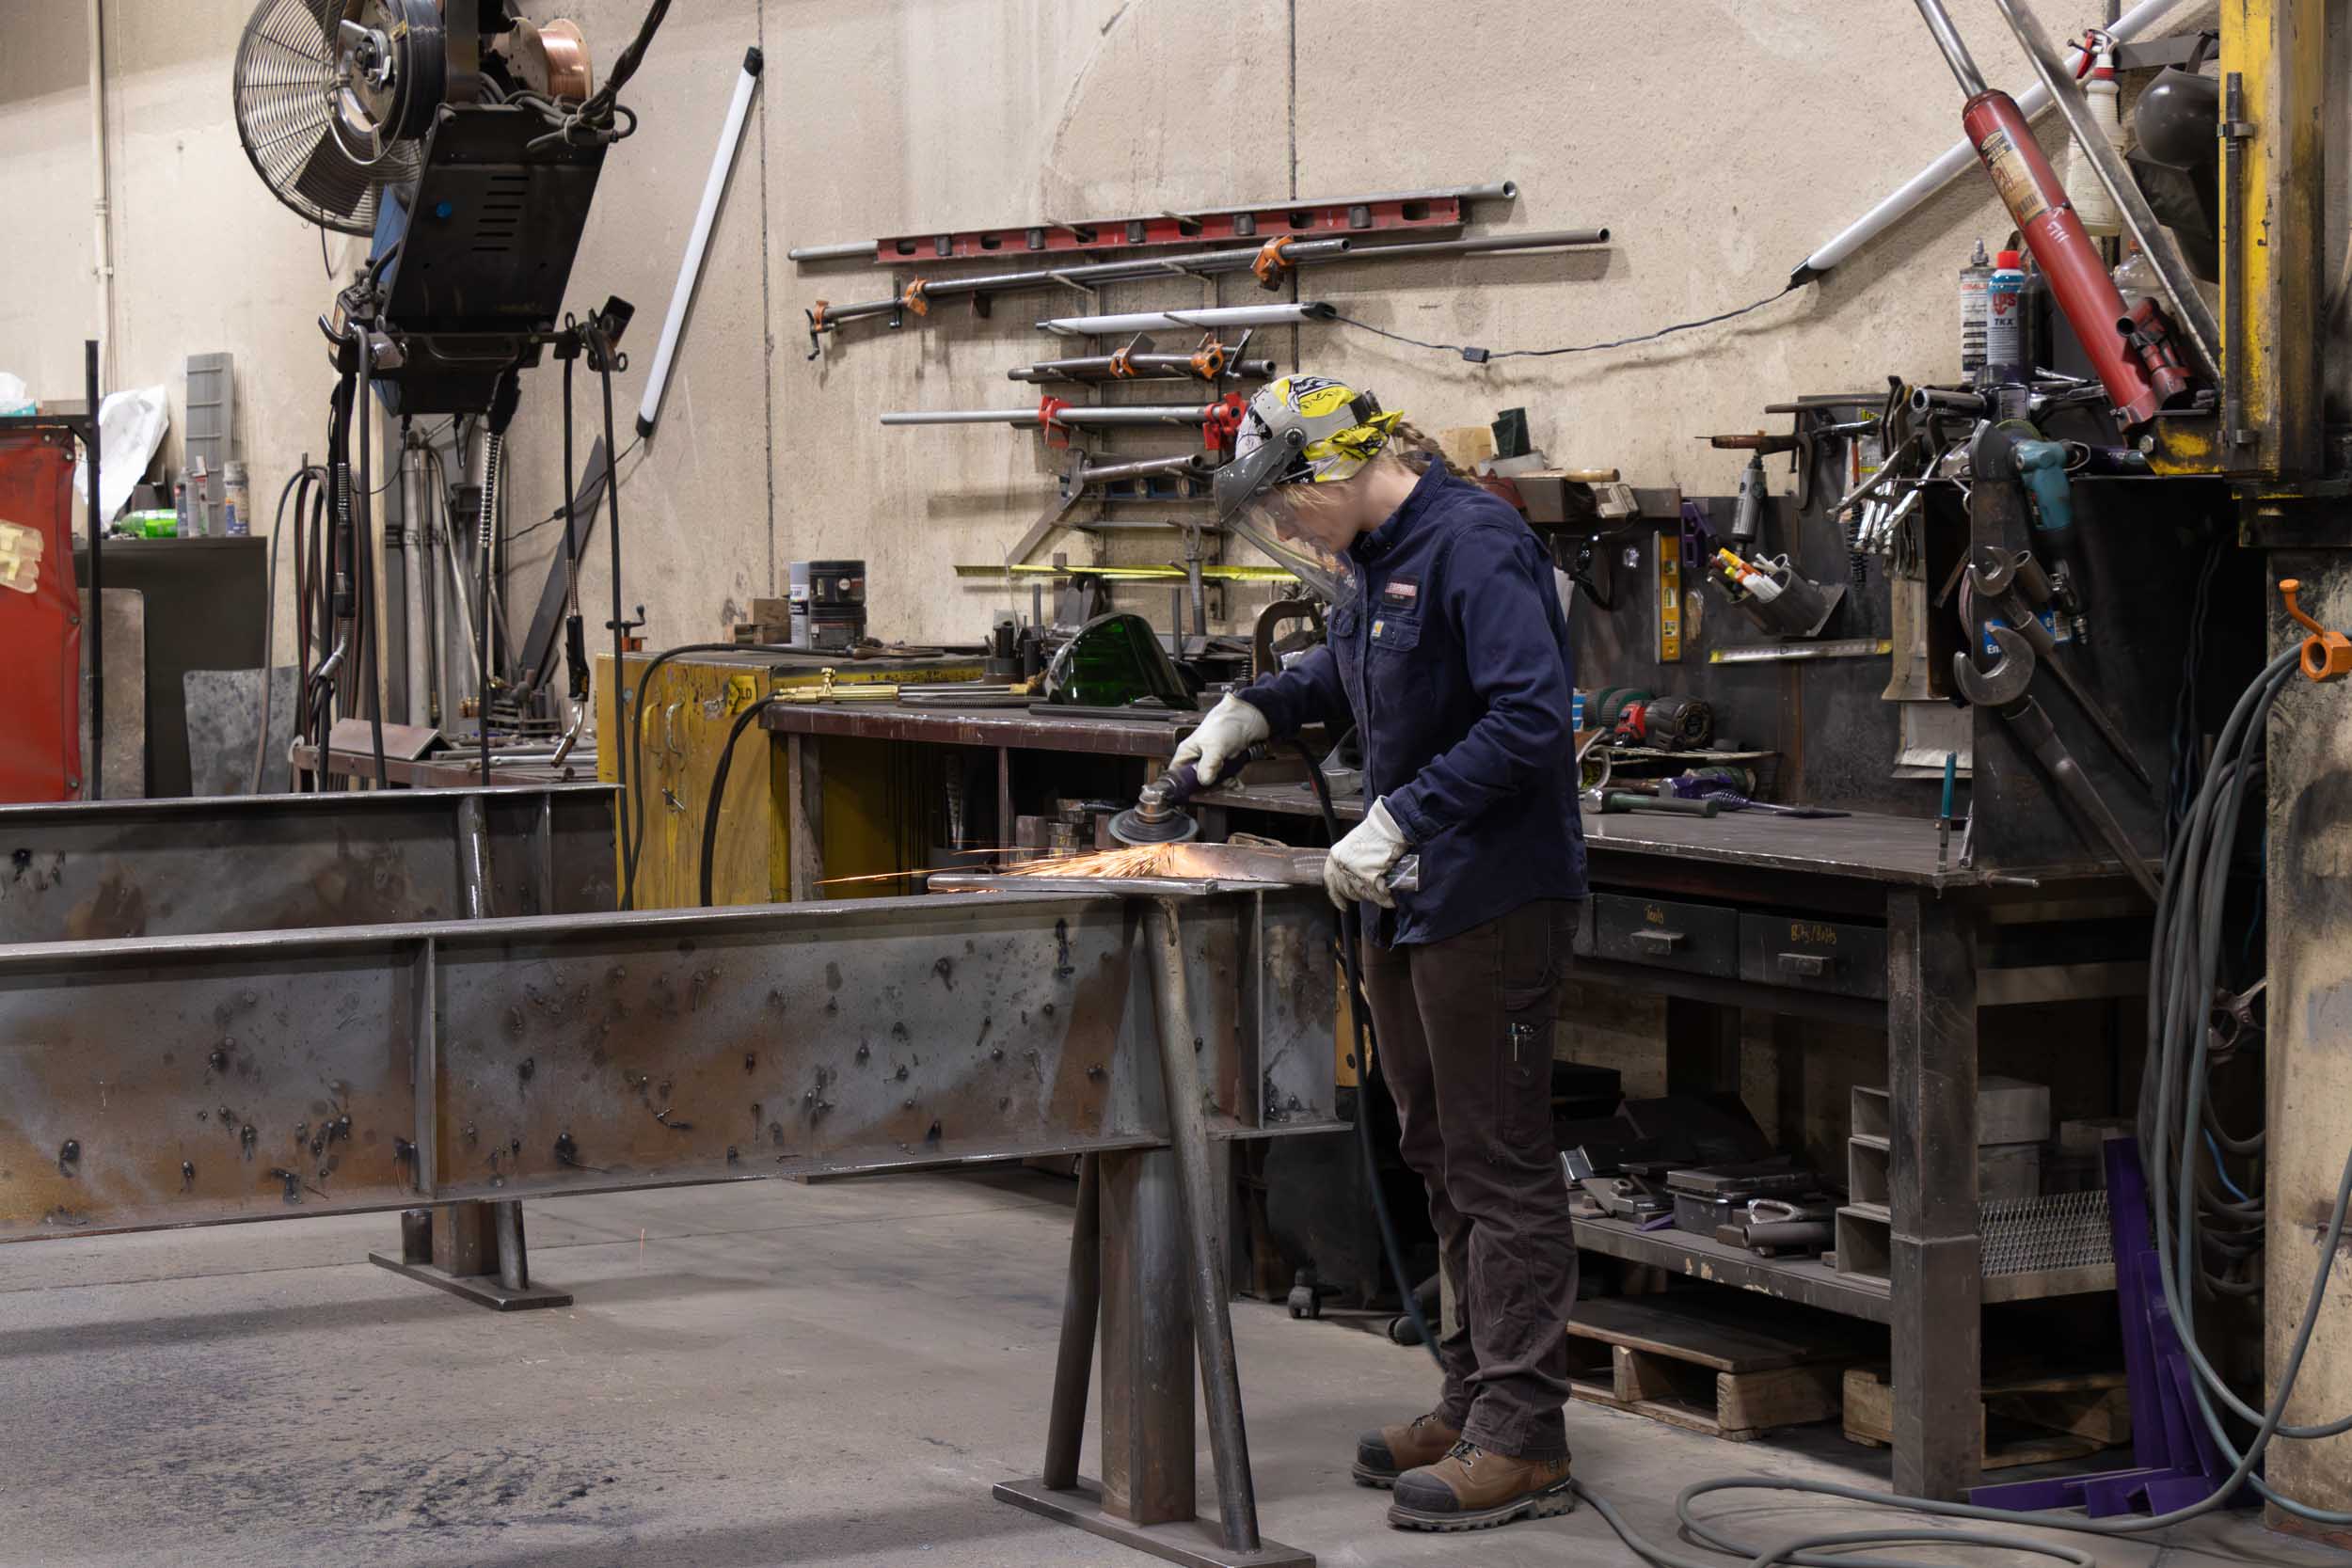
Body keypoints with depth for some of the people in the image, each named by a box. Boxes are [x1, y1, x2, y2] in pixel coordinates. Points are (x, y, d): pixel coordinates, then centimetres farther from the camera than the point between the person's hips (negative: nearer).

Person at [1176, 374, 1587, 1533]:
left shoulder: (1474, 546, -19)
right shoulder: (1370, 556, 11)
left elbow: (1531, 719, -27)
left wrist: (1399, 817, -26)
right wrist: (1252, 710, 18)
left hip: (1492, 900, -10)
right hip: (1406, 900, 10)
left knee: (1498, 1164, -6)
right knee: (1440, 1156, 16)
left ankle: (1520, 1440, -3)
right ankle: (1475, 1399, 26)